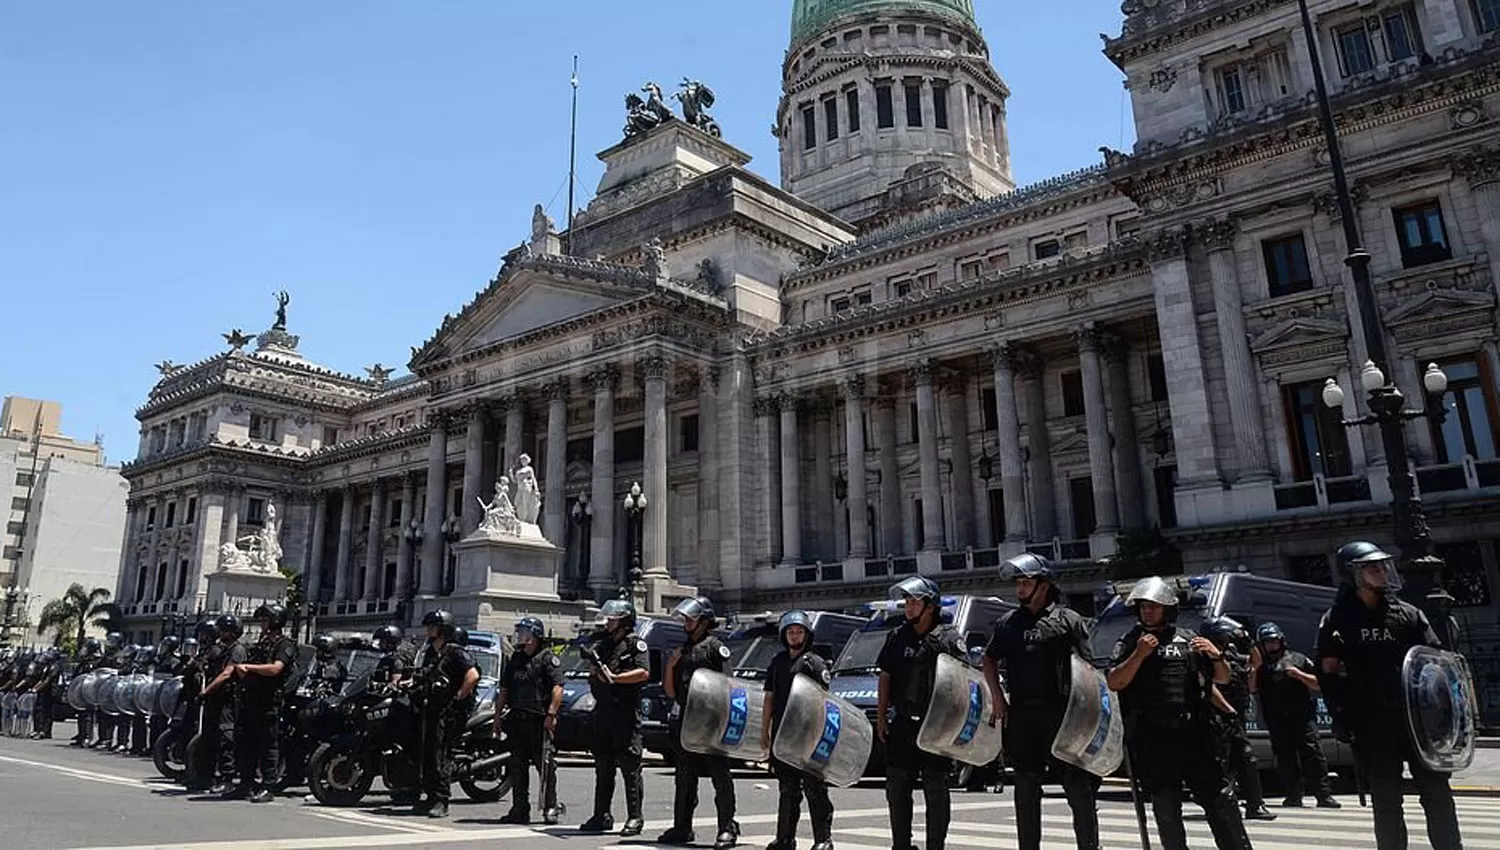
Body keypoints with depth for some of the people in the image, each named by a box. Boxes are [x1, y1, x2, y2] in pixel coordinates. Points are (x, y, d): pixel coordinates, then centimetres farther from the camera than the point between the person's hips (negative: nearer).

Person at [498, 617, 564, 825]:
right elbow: (504, 691, 23)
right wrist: (497, 716, 17)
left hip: (540, 721, -7)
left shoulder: (548, 659, -3)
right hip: (516, 720, 7)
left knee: (545, 765, -6)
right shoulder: (514, 659, 19)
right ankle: (520, 809, 17)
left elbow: (557, 688, -12)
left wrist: (551, 714, -21)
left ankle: (550, 809, 2)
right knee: (518, 766, 9)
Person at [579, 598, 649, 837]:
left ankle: (635, 817, 1)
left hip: (626, 712, -7)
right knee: (603, 766, 12)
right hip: (603, 710, 7)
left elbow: (644, 672, -17)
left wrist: (615, 678, -23)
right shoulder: (603, 644, 16)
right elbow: (593, 674, 21)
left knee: (629, 766, -5)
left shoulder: (635, 643, -4)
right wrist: (592, 663, 0)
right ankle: (602, 816, 21)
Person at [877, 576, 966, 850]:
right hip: (902, 725, 4)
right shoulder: (897, 637, 9)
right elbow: (885, 678, 12)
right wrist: (881, 716, 7)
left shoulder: (950, 638, -4)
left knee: (936, 792, 4)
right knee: (897, 791, 10)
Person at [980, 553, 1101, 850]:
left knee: (1078, 786, -1)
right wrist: (998, 698, 7)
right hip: (1021, 715, 4)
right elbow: (988, 660, 20)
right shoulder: (1008, 623, 11)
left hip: (1062, 715, -4)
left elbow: (1088, 668, -3)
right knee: (1026, 789, 12)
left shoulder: (1069, 620, -1)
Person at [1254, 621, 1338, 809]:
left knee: (1313, 755, -8)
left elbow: (1318, 684, 10)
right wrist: (1253, 667, -10)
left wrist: (1299, 674, -5)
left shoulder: (1298, 659, 11)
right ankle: (1293, 796, 11)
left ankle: (1324, 795, -4)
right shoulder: (1261, 666, 12)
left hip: (1303, 717, -2)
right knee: (1285, 759, 4)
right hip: (1277, 722, 2)